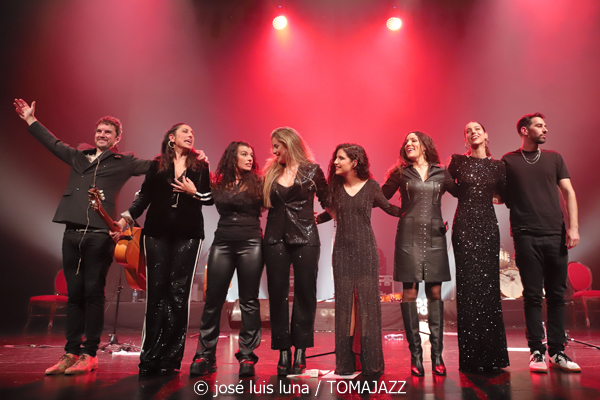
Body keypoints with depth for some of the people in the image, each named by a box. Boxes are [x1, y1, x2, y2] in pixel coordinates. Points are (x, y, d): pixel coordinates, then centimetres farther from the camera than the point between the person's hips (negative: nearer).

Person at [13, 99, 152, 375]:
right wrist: (30, 120, 37)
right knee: (74, 294, 9)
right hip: (72, 234, 5)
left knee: (93, 293, -1)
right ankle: (71, 353, 17)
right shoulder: (78, 157, 20)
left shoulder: (124, 163, 7)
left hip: (100, 235, -5)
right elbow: (53, 143, 32)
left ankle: (89, 355, 8)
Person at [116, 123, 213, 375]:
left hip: (188, 234, 0)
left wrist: (194, 192, -8)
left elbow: (210, 198, 10)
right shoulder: (157, 165, 10)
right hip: (158, 232, 1)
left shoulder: (199, 166, 10)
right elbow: (144, 196, 9)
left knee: (178, 293, -3)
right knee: (156, 291, -1)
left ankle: (170, 358, 6)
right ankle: (150, 357, 8)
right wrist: (126, 217, -3)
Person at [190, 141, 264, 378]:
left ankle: (247, 356, 12)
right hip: (222, 243, 2)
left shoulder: (256, 183, 5)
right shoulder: (218, 183, 10)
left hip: (251, 243, -1)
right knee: (213, 299, 3)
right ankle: (205, 355, 15)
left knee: (249, 300, 3)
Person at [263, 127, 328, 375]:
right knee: (277, 294, 4)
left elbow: (327, 201, 3)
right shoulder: (271, 172, 12)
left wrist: (313, 217, -4)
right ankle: (283, 353, 14)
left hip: (305, 238, -3)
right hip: (275, 239, 3)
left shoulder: (311, 170, 2)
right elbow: (266, 203, 15)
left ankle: (300, 352, 12)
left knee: (305, 294, 1)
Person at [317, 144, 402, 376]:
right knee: (343, 303, 4)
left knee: (368, 303, 0)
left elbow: (388, 208, 8)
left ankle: (371, 363, 13)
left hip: (365, 250, -2)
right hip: (342, 250, 2)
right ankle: (345, 363, 16)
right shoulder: (335, 186, 5)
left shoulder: (371, 186, -2)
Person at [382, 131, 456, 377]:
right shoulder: (401, 173, 8)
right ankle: (415, 354, 6)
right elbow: (381, 197, 6)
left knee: (435, 293, 2)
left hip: (434, 237, 1)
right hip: (409, 237, -1)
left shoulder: (441, 173, 10)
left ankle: (437, 354, 10)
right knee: (409, 293, -2)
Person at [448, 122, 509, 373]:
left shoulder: (497, 166, 11)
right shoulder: (458, 161, 4)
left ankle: (492, 355, 13)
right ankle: (472, 357, 3)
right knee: (469, 285, -5)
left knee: (489, 285, 3)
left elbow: (505, 194, 11)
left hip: (488, 226, 3)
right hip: (464, 226, -2)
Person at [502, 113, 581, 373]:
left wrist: (573, 227, -1)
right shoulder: (508, 161, 7)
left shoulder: (553, 158, 14)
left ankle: (557, 352, 15)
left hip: (555, 235, 3)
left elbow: (568, 193, 9)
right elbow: (502, 197, 10)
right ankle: (537, 352, 8)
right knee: (533, 295, 0)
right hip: (526, 236, -3)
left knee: (556, 296, 5)